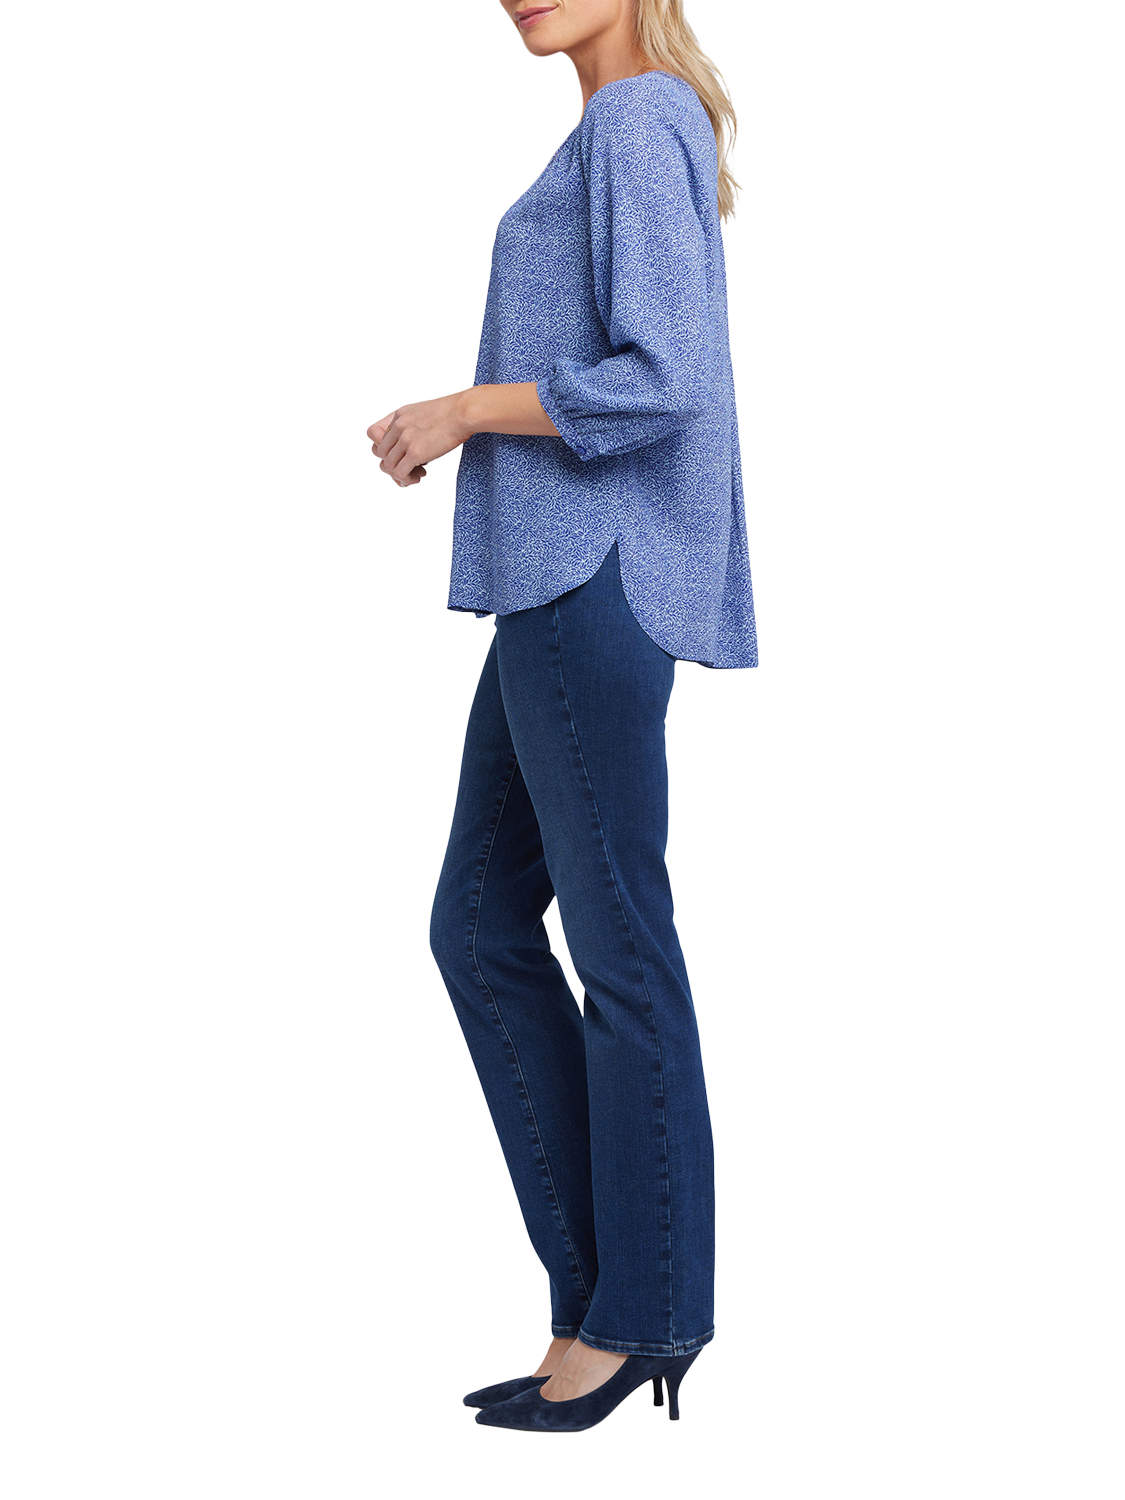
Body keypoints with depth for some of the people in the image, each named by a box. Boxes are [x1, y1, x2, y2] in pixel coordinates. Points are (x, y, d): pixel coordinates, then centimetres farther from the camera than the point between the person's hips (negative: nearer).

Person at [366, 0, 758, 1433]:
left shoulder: (638, 123, -9)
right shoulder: (637, 134, 20)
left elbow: (663, 383, -19)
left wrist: (460, 411, -8)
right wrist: (453, 429, 13)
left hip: (594, 581, -10)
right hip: (561, 580, 10)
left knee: (616, 944, -2)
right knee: (480, 925, 11)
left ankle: (646, 1313, 10)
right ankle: (599, 1278, 16)